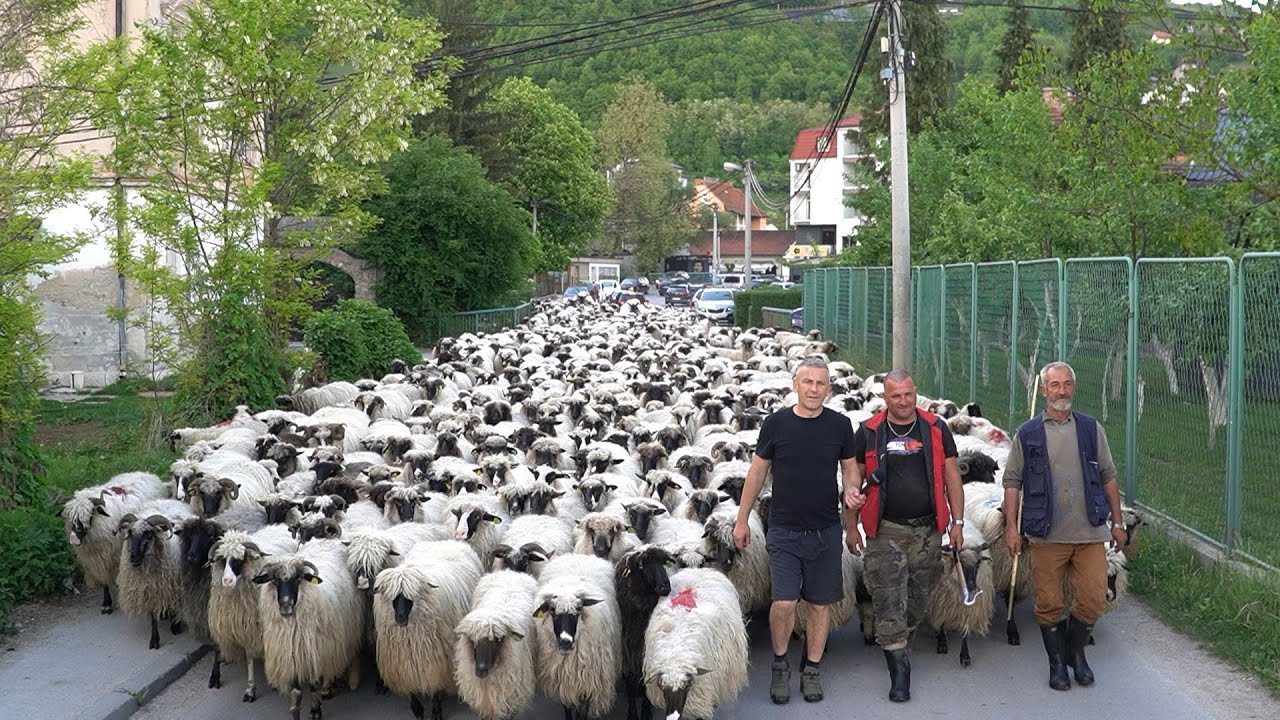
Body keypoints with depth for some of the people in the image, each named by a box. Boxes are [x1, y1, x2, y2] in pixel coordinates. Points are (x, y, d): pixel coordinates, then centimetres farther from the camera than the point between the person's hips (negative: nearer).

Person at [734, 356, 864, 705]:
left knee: (820, 604, 8)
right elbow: (757, 471, 5)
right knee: (784, 602, -9)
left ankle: (812, 668, 24)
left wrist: (851, 491, -13)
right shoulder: (776, 423, -3)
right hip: (784, 531, -1)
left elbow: (850, 468, 10)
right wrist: (742, 519, 6)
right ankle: (780, 664, 14)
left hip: (825, 531, 1)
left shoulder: (840, 425, -1)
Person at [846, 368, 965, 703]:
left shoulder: (936, 429, 4)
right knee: (888, 602, -6)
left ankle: (901, 642, 32)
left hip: (927, 529, 2)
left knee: (919, 599, 9)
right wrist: (851, 527, 5)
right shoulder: (869, 433, 1)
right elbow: (854, 480, 7)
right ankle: (898, 668, -1)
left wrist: (957, 521, 2)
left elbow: (951, 477, 7)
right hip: (886, 531, -1)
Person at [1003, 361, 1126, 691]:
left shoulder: (1091, 429, 8)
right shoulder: (1027, 434, 3)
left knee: (1093, 599, 0)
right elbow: (1012, 481, 4)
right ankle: (1057, 662, 22)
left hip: (1089, 533, 1)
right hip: (1046, 536, -1)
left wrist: (1117, 522, 10)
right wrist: (1011, 527, -3)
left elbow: (1108, 477, 12)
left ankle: (1076, 651, 25)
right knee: (1049, 604, 4)